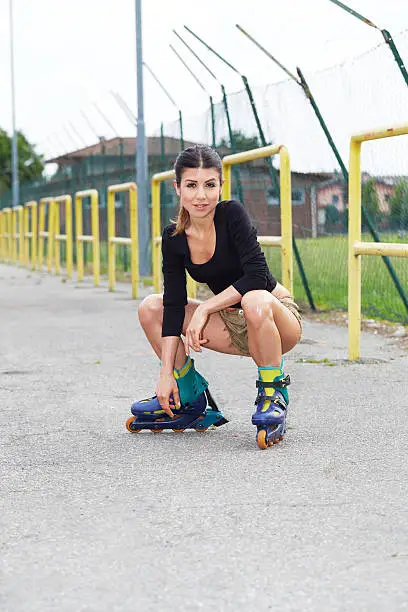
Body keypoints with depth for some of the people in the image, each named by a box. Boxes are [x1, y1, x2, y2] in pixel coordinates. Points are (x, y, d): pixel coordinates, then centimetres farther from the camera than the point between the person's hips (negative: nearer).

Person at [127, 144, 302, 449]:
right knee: (151, 308, -3)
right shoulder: (174, 238, -5)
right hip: (232, 326, 6)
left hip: (277, 315, -6)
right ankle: (190, 399, 8)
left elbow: (257, 276, -28)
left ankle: (273, 396, -17)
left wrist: (204, 309, -24)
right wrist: (167, 373, -13)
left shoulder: (232, 213, -19)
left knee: (255, 301, -40)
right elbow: (174, 306, -7)